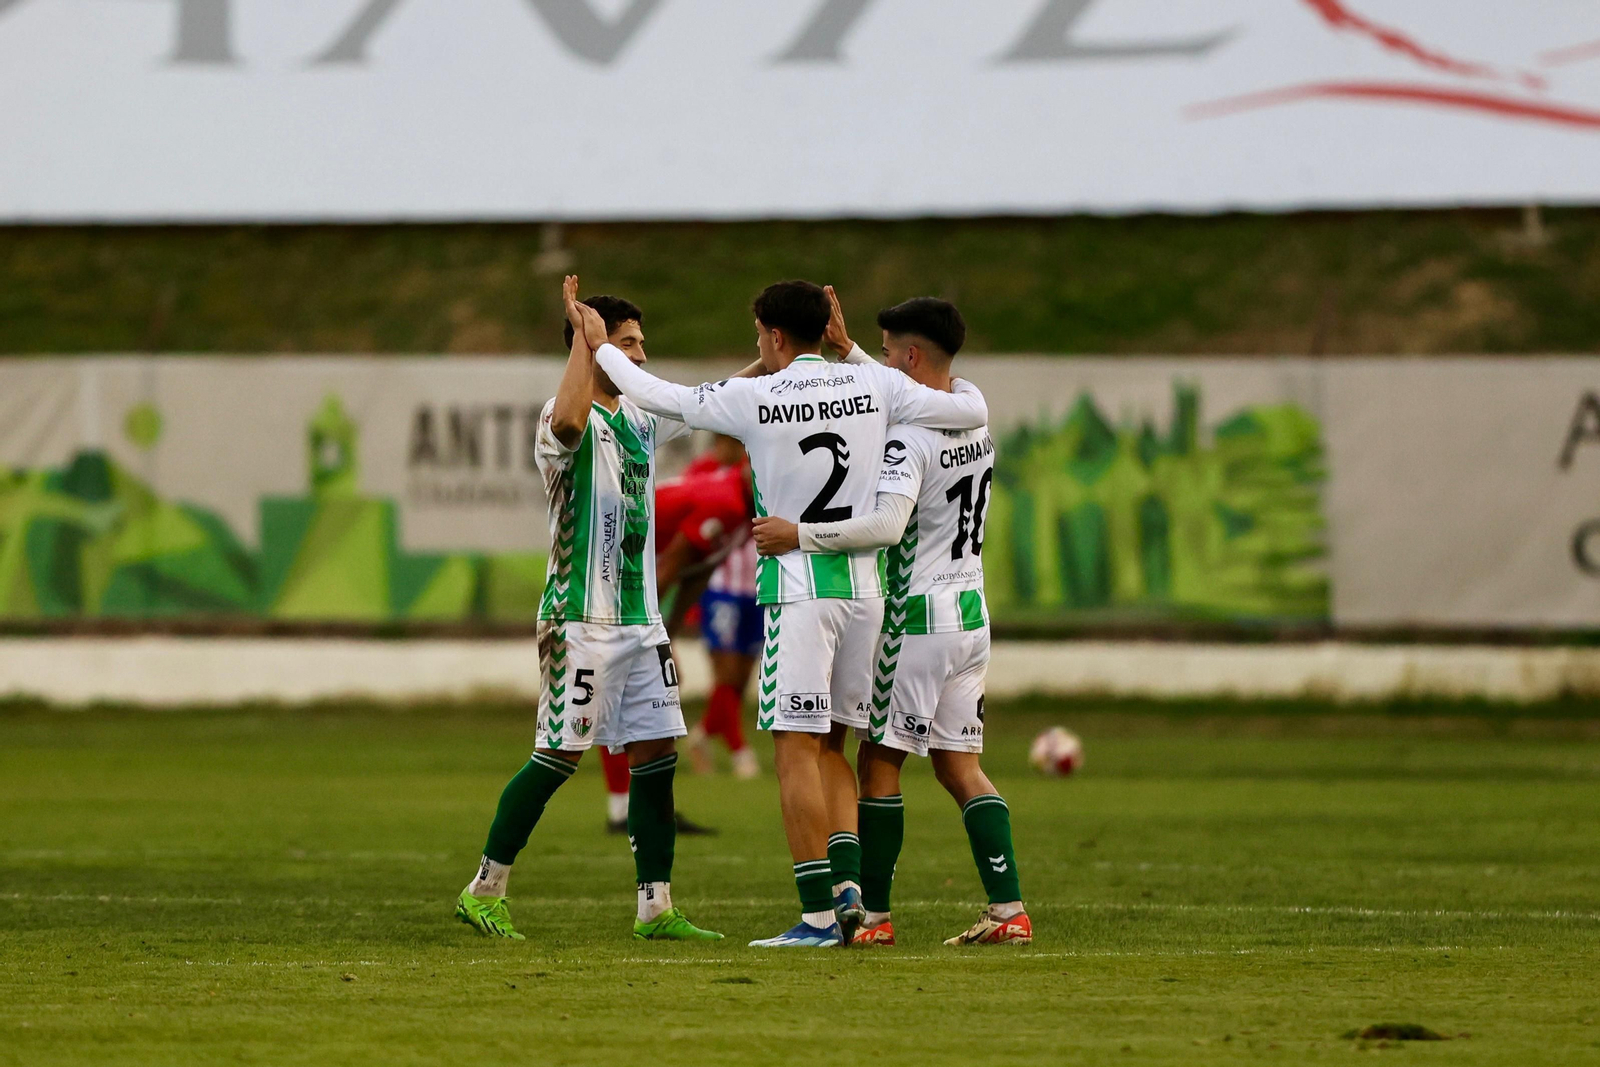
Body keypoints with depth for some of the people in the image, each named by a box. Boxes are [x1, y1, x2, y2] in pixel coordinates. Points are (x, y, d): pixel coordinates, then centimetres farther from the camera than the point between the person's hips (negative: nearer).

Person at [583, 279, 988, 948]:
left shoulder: (751, 399, -6)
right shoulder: (874, 385, 2)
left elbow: (655, 397, 6)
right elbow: (972, 412, 6)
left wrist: (600, 347, 22)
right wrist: (958, 382, 29)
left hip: (797, 588, -5)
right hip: (863, 585, 5)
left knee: (797, 749, -4)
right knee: (828, 742, 17)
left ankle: (818, 914, -9)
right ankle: (848, 886, 4)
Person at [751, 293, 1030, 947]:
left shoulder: (907, 438, -18)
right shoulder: (974, 421, 9)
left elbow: (887, 525, -31)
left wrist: (798, 536, -27)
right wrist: (845, 348, 29)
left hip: (916, 620, -8)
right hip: (971, 616, 8)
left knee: (879, 761, 2)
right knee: (959, 766, 10)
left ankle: (873, 916, 4)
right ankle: (1009, 910, 2)